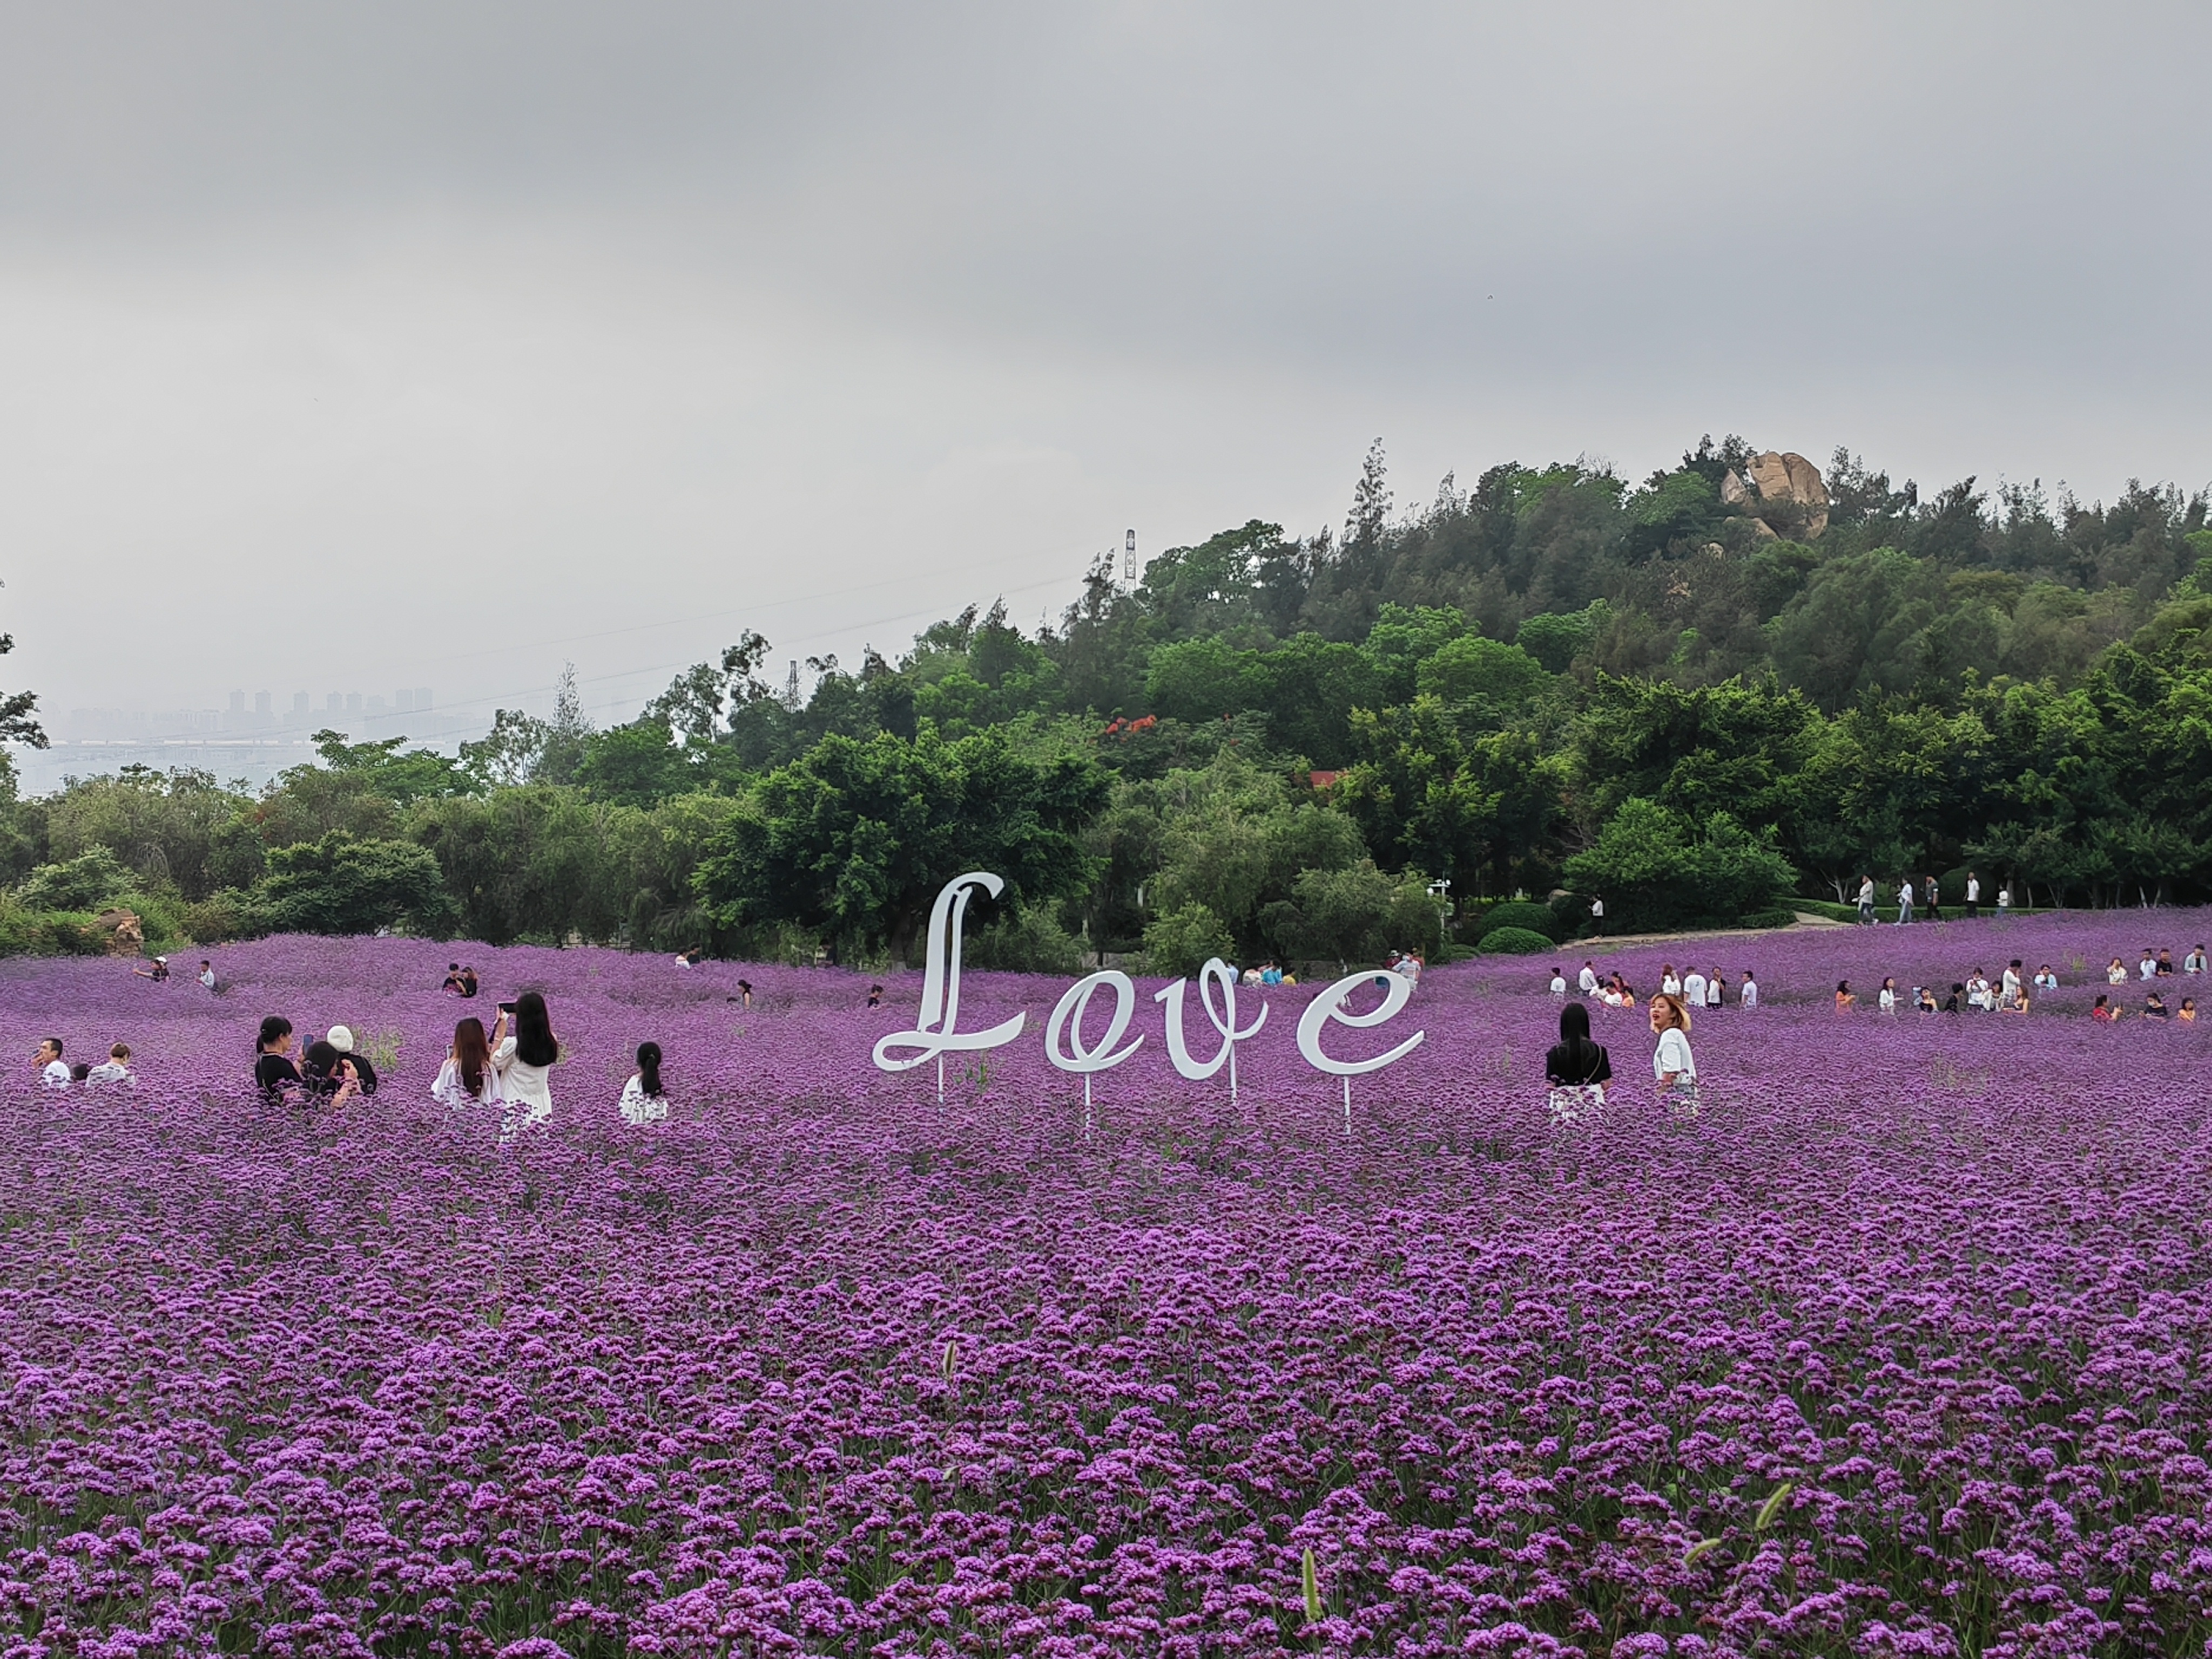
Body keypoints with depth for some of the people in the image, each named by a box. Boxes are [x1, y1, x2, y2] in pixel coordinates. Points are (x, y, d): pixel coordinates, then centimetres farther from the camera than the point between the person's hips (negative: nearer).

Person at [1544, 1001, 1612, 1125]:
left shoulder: (1555, 1053, -7)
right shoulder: (1597, 1051, -6)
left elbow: (1551, 1086, -3)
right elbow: (1606, 1084, 0)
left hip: (1564, 1107, 0)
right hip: (1593, 1107, 0)